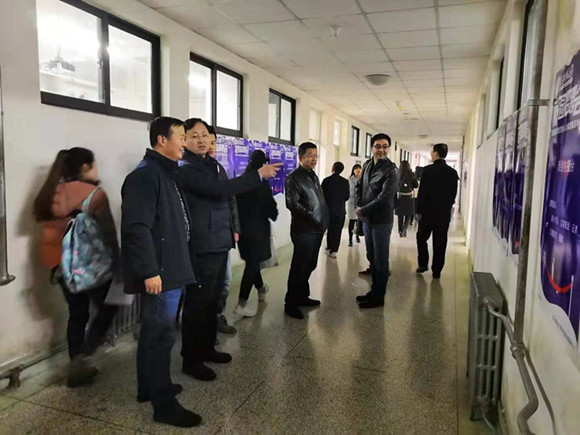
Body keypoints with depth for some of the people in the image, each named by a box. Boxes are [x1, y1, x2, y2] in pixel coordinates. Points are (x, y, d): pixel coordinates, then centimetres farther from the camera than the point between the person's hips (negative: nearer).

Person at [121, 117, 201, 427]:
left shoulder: (166, 173, 15)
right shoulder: (145, 175, -16)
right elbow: (137, 228, -24)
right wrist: (149, 271, -25)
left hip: (170, 267, 10)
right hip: (159, 272, -10)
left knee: (153, 331, 19)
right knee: (161, 334, -1)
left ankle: (149, 388, 34)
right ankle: (164, 405, 11)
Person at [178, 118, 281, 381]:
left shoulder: (210, 165, 17)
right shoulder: (186, 169, -14)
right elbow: (221, 189, -26)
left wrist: (231, 229, 20)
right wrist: (259, 174, -20)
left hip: (218, 243, 9)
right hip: (202, 247, -9)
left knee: (212, 300, 17)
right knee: (197, 303, -1)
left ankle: (207, 348, 30)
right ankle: (191, 359, 11)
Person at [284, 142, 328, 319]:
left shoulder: (314, 176, 17)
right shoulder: (293, 177, -9)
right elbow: (292, 204, -19)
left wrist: (324, 222, 12)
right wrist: (311, 218, -22)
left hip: (317, 230, 8)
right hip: (304, 230, -8)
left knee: (310, 266, 17)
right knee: (299, 267, -2)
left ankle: (302, 296, 31)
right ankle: (291, 303, 10)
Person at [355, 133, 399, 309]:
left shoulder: (391, 170, -14)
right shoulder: (367, 165, 8)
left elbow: (384, 197, -20)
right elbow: (359, 186, 15)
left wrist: (363, 210, -15)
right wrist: (358, 206, -2)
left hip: (381, 221, -7)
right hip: (366, 219, 7)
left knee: (380, 259, 3)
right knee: (371, 257, 16)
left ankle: (378, 297, 15)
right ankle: (374, 291, 31)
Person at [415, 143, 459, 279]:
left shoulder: (427, 170, -11)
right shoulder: (453, 172, 2)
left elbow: (422, 192, -11)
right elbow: (454, 193, 5)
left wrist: (418, 211, -5)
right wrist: (447, 207, 14)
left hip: (428, 211, -3)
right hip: (444, 213, 3)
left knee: (422, 238, 15)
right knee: (440, 242, 7)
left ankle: (423, 264, 14)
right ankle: (436, 271, 12)